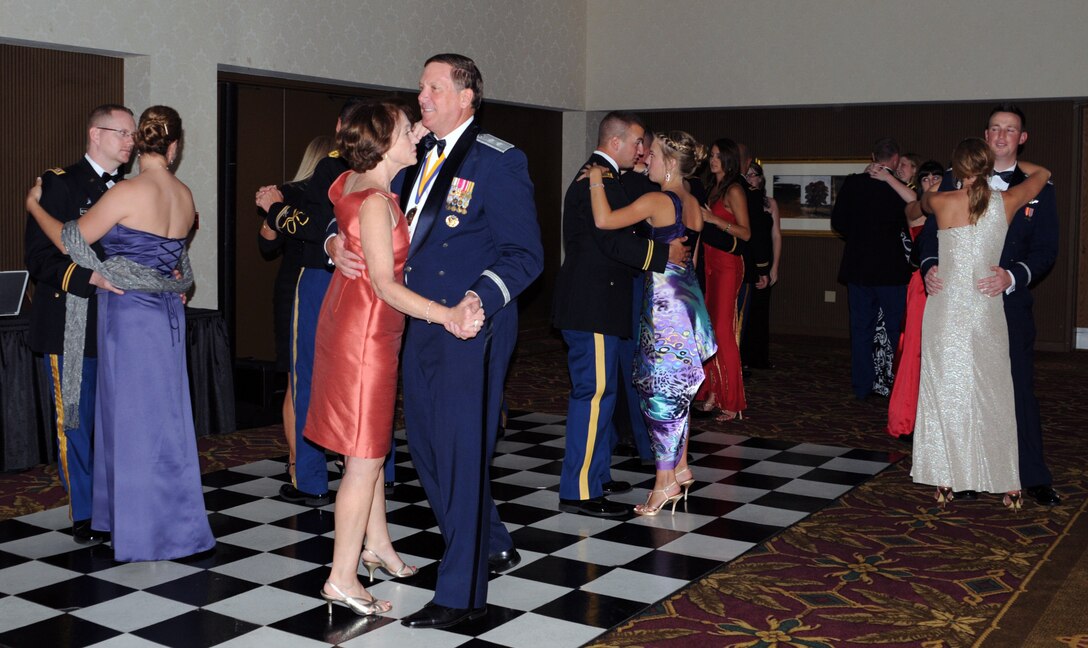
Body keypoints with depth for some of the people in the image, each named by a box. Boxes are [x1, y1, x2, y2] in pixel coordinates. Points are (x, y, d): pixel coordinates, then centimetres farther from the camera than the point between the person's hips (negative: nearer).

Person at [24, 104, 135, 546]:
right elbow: (40, 259, -11)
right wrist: (91, 277, -25)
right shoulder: (59, 183, -4)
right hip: (71, 326, -5)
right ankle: (84, 516, 15)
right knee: (75, 423, 2)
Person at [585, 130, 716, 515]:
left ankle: (666, 481, 3)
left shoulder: (657, 201, -15)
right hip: (686, 297, 8)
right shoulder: (692, 204, 10)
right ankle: (680, 469, 24)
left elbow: (604, 220, -24)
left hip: (664, 301, -8)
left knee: (661, 390, -2)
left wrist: (596, 180, -11)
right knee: (675, 388, 16)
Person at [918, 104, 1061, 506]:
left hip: (1010, 301, -1)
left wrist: (1013, 275, -19)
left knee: (1020, 388, 2)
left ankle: (1034, 477, 13)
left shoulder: (1037, 188, 4)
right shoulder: (955, 181, 6)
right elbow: (931, 231, 4)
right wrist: (930, 266, -16)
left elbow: (1046, 248, -1)